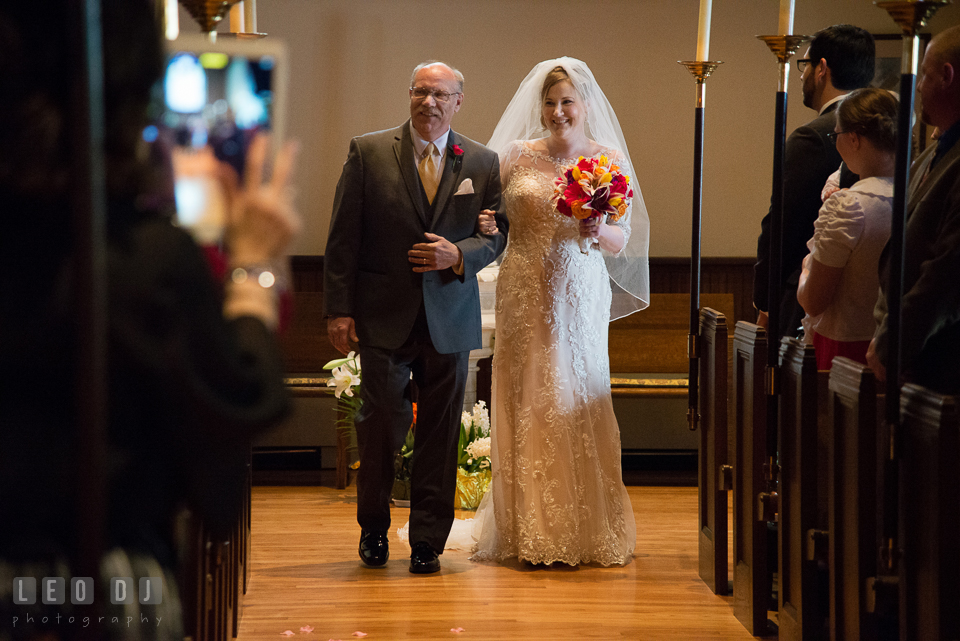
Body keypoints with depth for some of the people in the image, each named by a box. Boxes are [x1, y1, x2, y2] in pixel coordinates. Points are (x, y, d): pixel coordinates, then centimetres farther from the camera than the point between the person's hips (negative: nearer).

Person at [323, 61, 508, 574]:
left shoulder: (482, 162, 6)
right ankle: (373, 528, 21)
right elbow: (343, 238, 0)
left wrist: (459, 255, -11)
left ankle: (428, 541, 15)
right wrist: (339, 309, -5)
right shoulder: (368, 152, 1)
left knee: (440, 433, 4)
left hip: (450, 319, 2)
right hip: (384, 318, -2)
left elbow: (497, 235, 10)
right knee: (381, 423, -1)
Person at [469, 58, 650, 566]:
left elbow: (623, 241, 2)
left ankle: (588, 530, 10)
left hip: (581, 294, 0)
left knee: (578, 404, 1)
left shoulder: (609, 159, 3)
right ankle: (530, 530, 7)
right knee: (527, 405, 0)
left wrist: (597, 232, -19)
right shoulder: (517, 155, 5)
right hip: (525, 293, 0)